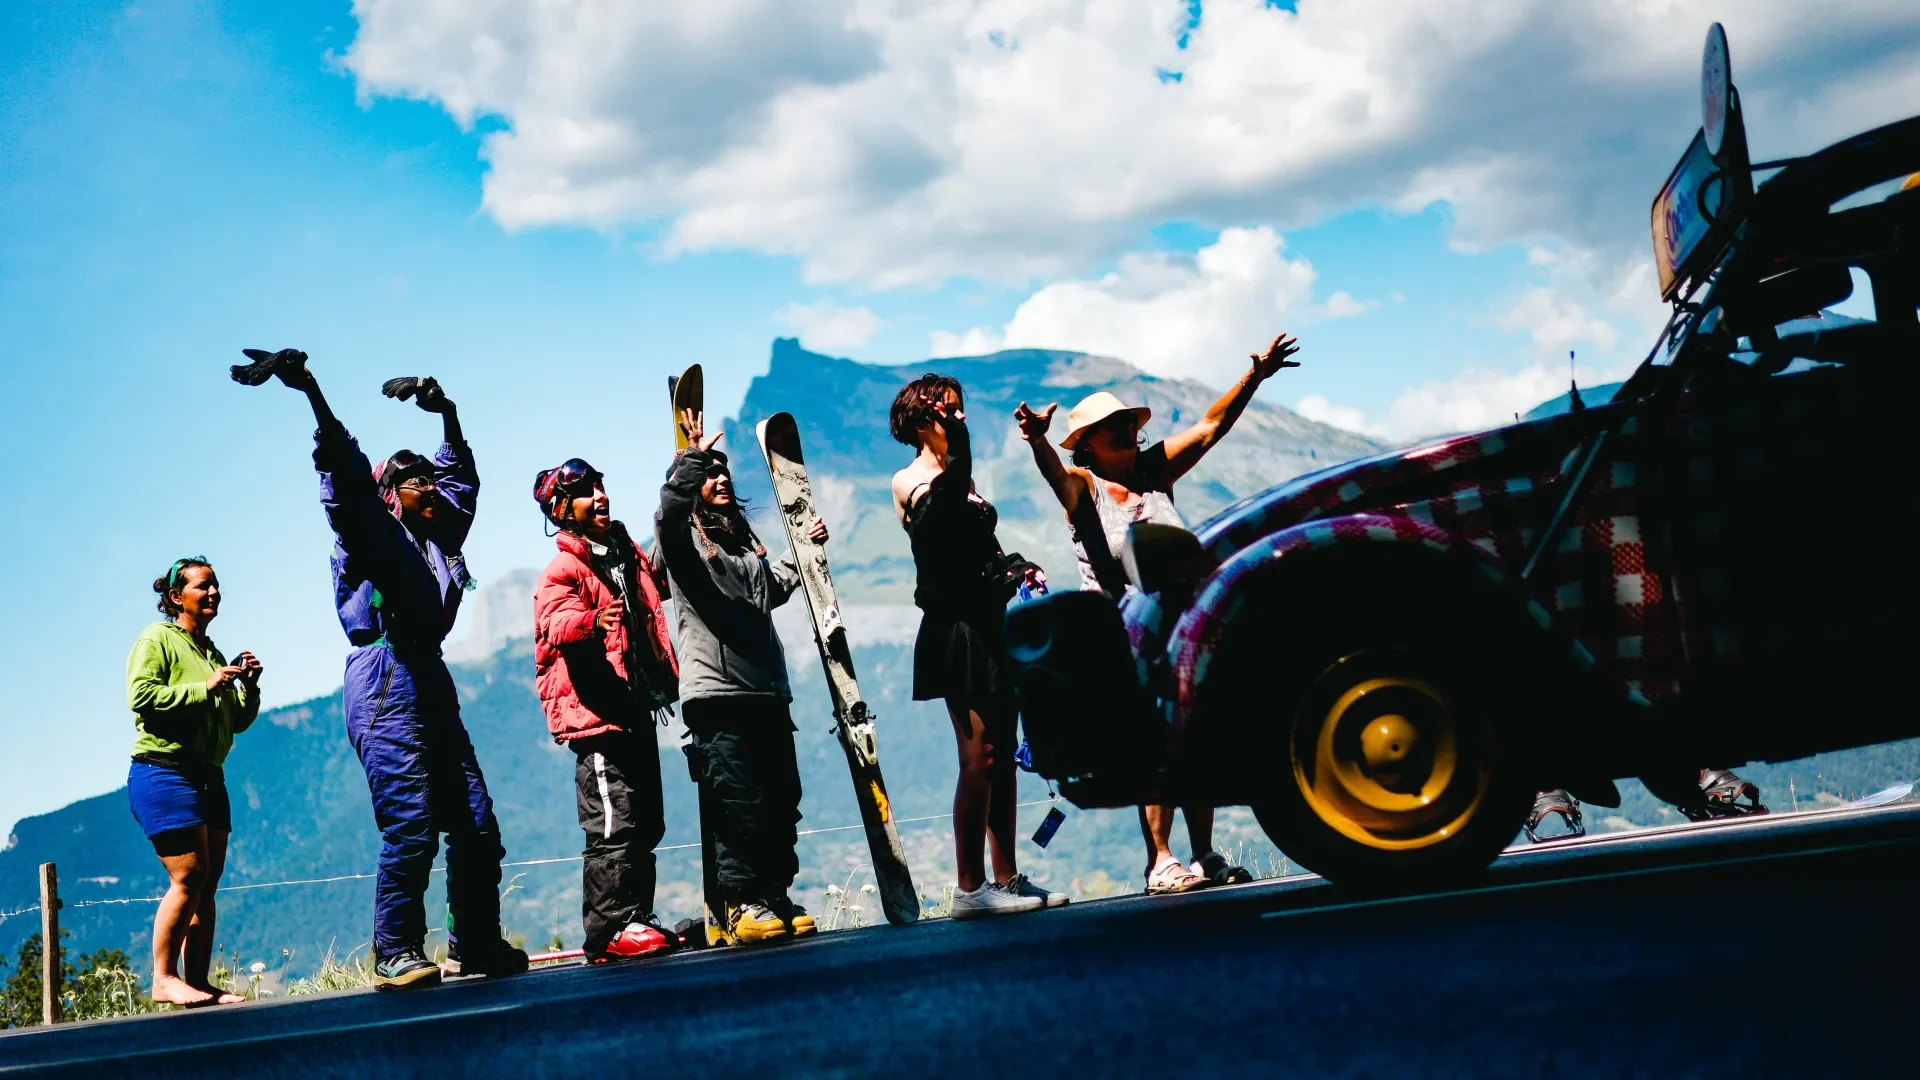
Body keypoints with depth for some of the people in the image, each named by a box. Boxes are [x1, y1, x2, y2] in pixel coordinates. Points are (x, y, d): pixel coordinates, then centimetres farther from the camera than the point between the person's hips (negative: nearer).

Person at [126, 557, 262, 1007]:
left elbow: (237, 721, 21)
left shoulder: (212, 652, 22)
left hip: (208, 779, 8)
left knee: (208, 884, 3)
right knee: (188, 877, -15)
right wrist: (205, 687, -17)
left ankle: (198, 981, 5)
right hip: (163, 774, -8)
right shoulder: (156, 640, -1)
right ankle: (164, 979, -10)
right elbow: (141, 697, -17)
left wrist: (249, 687, 4)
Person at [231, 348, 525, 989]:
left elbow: (461, 476, 38)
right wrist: (312, 393, -25)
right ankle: (396, 954, -4)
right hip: (387, 679, -8)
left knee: (476, 824, 5)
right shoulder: (371, 529, 2)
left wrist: (447, 416, 37)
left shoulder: (440, 534, 22)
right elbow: (346, 472, -14)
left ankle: (476, 944, 14)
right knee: (411, 824, -12)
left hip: (431, 680, 8)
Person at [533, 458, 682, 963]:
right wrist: (591, 623, -48)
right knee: (613, 825, -13)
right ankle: (610, 932, -11)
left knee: (645, 824, 13)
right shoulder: (563, 570, -9)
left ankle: (635, 919, 22)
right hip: (597, 713, -9)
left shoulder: (628, 554, 16)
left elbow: (661, 582, 36)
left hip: (635, 710, 9)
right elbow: (557, 625, -28)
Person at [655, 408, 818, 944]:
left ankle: (776, 897, 16)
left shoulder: (745, 537, 23)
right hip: (716, 694, -7)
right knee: (738, 804, -10)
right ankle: (742, 905, -4)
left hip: (768, 690, 7)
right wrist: (692, 456, -26)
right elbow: (669, 512, -23)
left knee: (782, 801, 7)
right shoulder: (683, 537, 2)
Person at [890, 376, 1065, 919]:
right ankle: (969, 888, -6)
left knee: (1002, 756, 9)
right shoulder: (909, 482, -6)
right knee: (979, 758, -11)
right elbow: (938, 512, -29)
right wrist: (956, 439, -32)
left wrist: (1020, 568, 7)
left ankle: (1006, 877, 14)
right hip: (955, 628, -9)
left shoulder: (958, 481, 21)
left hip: (989, 626, 9)